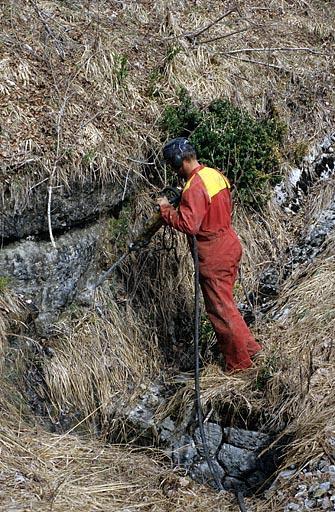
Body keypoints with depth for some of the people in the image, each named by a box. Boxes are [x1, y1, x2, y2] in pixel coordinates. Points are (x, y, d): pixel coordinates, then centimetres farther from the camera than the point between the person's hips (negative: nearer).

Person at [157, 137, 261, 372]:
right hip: (231, 246, 9)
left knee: (221, 308, 4)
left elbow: (189, 225, -28)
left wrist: (167, 210, -14)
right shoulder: (216, 174, 6)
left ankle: (240, 361, 15)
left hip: (214, 256, -9)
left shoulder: (194, 187, -22)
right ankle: (248, 345, 34)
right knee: (225, 301, 23)